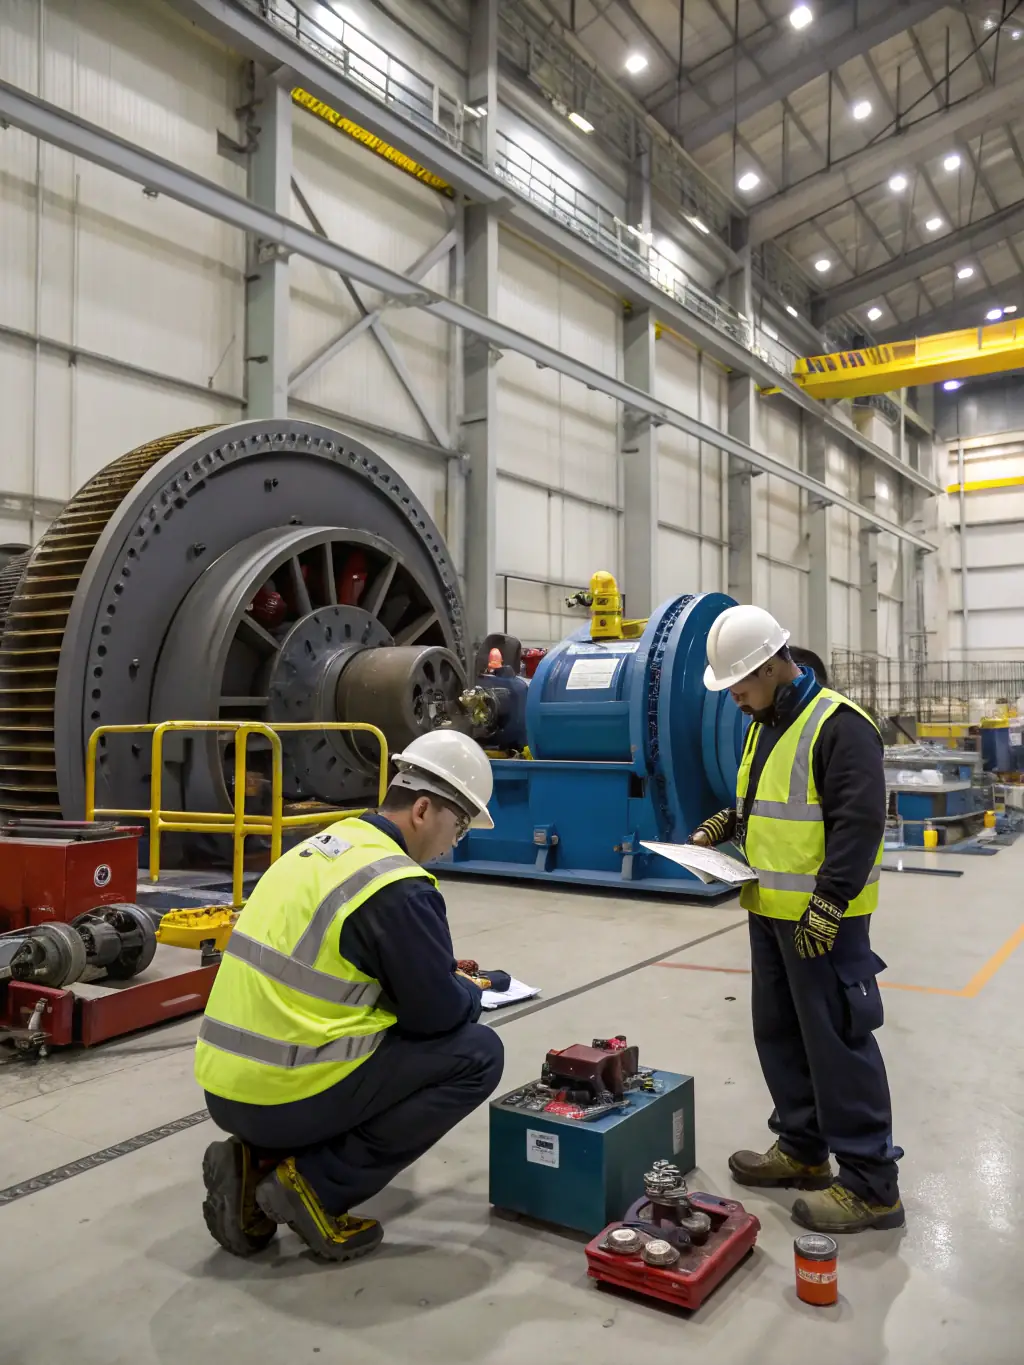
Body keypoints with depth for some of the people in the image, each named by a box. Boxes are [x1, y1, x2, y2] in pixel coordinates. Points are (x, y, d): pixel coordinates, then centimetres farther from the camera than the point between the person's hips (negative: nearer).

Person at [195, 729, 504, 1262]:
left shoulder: (320, 848, 11)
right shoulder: (398, 887, -17)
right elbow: (439, 1013, -10)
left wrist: (443, 975, 18)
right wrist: (471, 992, 12)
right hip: (286, 1093, -9)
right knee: (475, 1053, 0)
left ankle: (257, 1161, 13)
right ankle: (316, 1184, 0)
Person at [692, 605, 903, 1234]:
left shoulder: (838, 724, -17)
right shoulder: (765, 726, 13)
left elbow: (860, 821, -22)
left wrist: (827, 905, -24)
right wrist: (728, 822, 9)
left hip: (822, 918, -9)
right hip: (771, 912, 9)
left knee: (837, 1044, -2)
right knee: (780, 1034, 17)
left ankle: (871, 1184, 10)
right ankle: (802, 1150, 32)